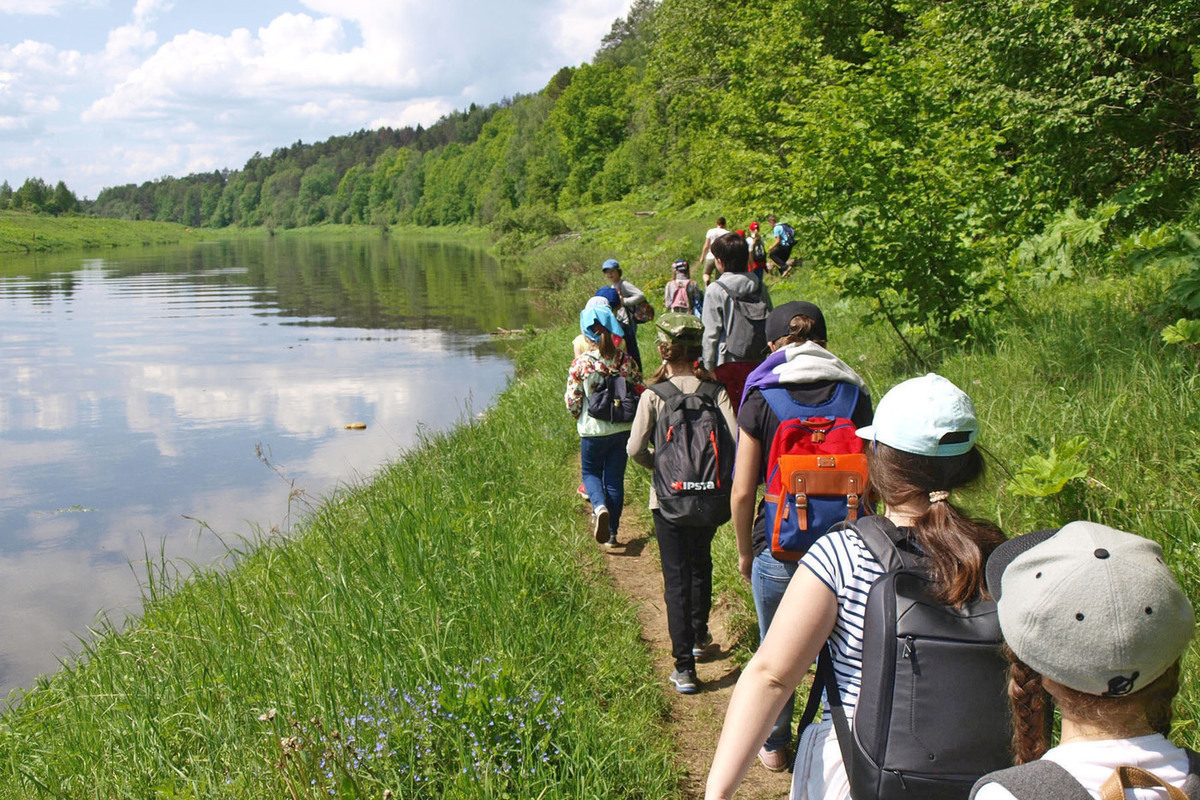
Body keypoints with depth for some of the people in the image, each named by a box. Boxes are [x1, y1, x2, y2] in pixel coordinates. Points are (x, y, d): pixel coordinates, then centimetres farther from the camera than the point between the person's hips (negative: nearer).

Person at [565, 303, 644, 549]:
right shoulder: (626, 360, -7)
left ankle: (600, 507, -12)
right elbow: (640, 392, 0)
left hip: (593, 430, -2)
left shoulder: (580, 363, -15)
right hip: (622, 429, 2)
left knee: (590, 472, 19)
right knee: (615, 478, 13)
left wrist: (579, 416, 12)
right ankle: (612, 532, 19)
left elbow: (572, 401, -10)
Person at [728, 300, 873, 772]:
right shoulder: (855, 393, -2)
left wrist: (745, 553, 7)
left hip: (778, 549, -1)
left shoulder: (761, 398, -8)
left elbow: (742, 493, -8)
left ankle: (774, 746, 37)